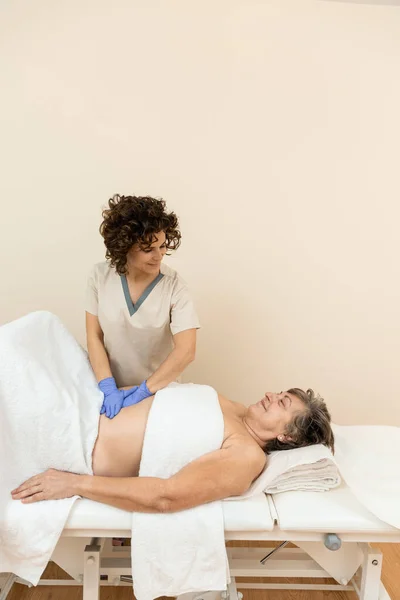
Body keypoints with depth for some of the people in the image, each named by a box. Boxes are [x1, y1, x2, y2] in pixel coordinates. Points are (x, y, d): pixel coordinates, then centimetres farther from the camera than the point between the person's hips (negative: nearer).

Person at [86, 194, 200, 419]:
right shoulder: (100, 275, -13)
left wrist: (142, 391, -25)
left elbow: (186, 351, -26)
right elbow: (94, 336, -9)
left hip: (158, 391, -1)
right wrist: (108, 387, -19)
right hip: (113, 388, 2)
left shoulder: (174, 286, -20)